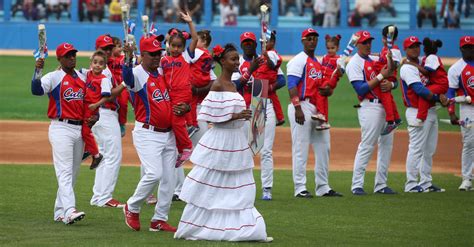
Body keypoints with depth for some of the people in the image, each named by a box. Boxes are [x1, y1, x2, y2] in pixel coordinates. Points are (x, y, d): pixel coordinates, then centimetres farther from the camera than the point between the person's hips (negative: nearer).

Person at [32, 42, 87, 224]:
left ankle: (60, 212, 18)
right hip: (61, 128, -7)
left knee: (73, 173, 10)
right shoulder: (54, 77, -5)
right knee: (65, 171, -15)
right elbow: (37, 90, -24)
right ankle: (70, 211, -26)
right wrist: (37, 71, -39)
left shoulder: (82, 77, 13)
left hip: (79, 129, 7)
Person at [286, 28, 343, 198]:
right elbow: (292, 85, -15)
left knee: (323, 148, 10)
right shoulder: (298, 61, -6)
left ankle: (323, 187, 16)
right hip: (302, 106, -9)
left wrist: (327, 90, 0)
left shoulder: (320, 63, 19)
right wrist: (297, 108, -24)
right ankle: (300, 188, -6)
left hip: (317, 108, 9)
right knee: (301, 149, -7)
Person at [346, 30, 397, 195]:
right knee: (366, 145, -11)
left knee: (387, 144, 8)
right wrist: (380, 77, -18)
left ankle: (381, 185, 14)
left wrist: (390, 84, -7)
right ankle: (357, 185, -7)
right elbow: (360, 89, -16)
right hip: (370, 107, -8)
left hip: (386, 106, 8)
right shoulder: (354, 63, -5)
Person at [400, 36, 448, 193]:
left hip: (431, 112, 9)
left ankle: (426, 183, 17)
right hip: (417, 113, -9)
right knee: (416, 149, -9)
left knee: (429, 150, 12)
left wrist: (440, 96, -7)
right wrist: (437, 97, -18)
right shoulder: (407, 68, -10)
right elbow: (419, 89, -21)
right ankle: (411, 184, -6)